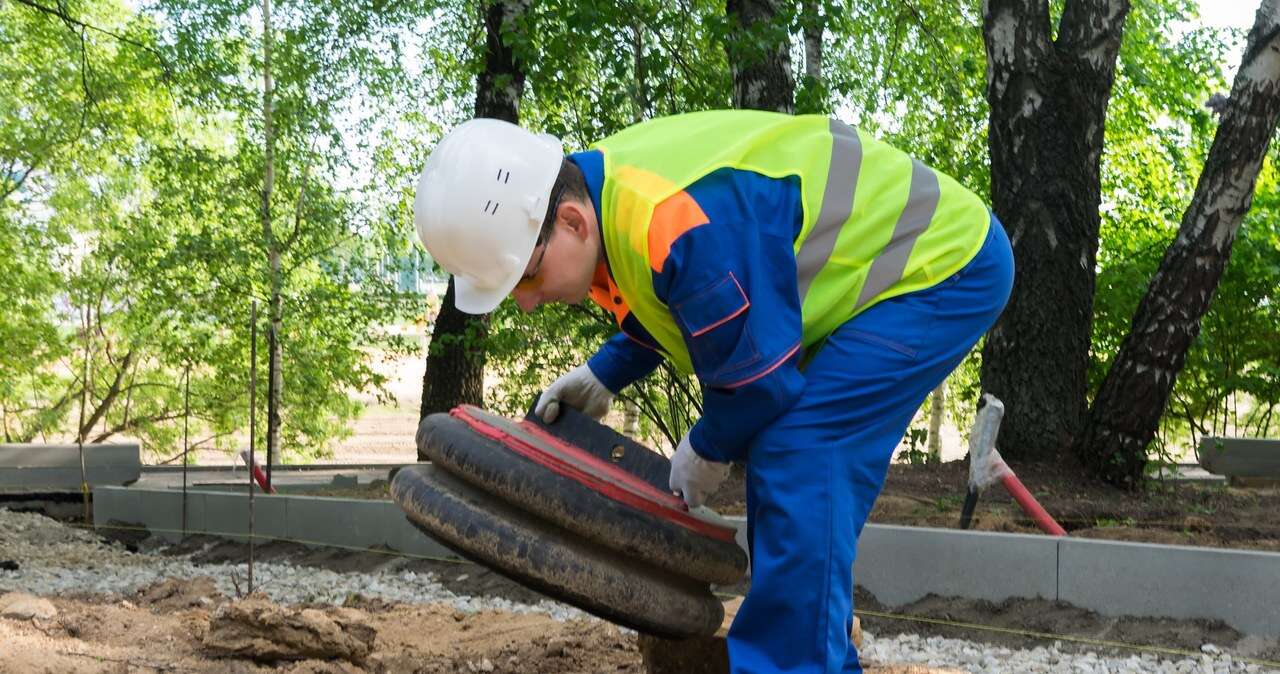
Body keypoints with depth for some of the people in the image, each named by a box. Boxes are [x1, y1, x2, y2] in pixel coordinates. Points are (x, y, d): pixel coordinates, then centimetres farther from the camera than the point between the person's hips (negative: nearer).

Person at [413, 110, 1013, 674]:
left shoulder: (681, 225, -36)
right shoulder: (601, 189, -4)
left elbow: (758, 372, -24)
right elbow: (676, 303, 16)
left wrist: (707, 451, -5)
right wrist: (604, 373, 5)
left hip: (946, 262, -10)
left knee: (797, 465, -21)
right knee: (783, 463, 13)